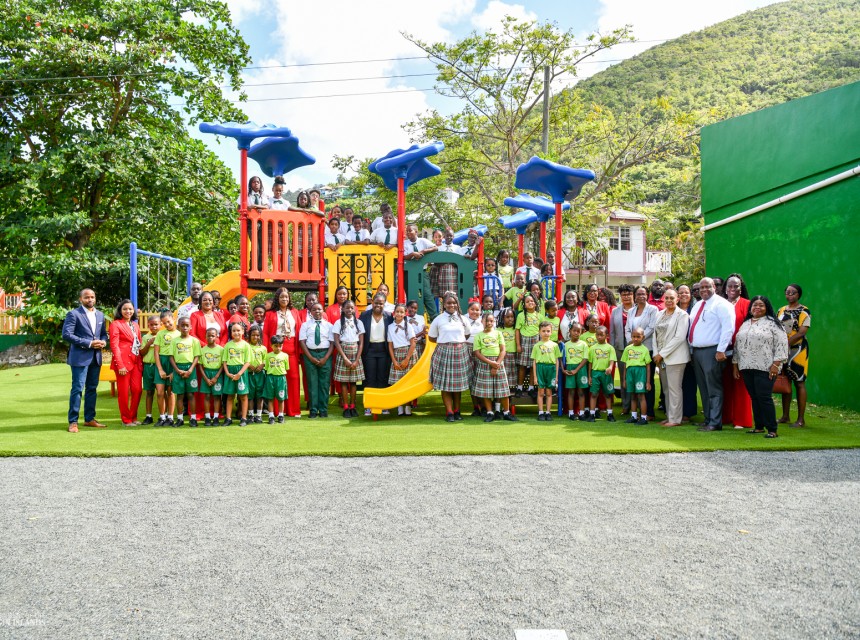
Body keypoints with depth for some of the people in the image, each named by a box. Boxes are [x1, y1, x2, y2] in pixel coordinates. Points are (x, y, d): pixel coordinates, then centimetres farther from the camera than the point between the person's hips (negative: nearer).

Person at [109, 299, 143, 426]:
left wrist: (141, 362, 9)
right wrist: (120, 365, -15)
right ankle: (126, 419, 11)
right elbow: (114, 346, -8)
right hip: (123, 361, -6)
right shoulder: (116, 324, -2)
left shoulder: (135, 325, 17)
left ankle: (133, 417, 16)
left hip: (136, 362, 6)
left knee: (137, 390, 2)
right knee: (123, 392, 1)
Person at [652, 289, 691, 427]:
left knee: (674, 388, -5)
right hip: (661, 357, 6)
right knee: (666, 388, 10)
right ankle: (669, 416, 17)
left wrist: (662, 353, -13)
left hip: (675, 357, -6)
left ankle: (675, 419, 1)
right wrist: (656, 353, 0)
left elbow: (679, 337, -14)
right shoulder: (659, 314, 13)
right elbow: (655, 334, 13)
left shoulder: (682, 315, -6)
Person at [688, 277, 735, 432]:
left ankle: (715, 423, -4)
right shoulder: (697, 305, 19)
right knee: (703, 388, 13)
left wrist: (721, 350, -20)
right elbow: (692, 327, 26)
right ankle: (708, 419, 21)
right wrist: (691, 345, 15)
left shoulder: (721, 304, -6)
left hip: (712, 352, -9)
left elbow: (728, 328, -15)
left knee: (714, 389, -6)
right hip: (696, 351, 9)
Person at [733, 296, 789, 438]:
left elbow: (781, 344, -8)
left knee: (764, 398, -9)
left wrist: (775, 364, -14)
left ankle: (772, 430, -3)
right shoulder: (745, 324, 17)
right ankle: (759, 426, 16)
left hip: (765, 368, -6)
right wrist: (735, 365, 17)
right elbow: (737, 345, 21)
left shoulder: (772, 323, -2)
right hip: (747, 368, 6)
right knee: (754, 398, 8)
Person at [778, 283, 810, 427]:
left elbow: (801, 332, -13)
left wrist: (786, 344, -16)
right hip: (783, 351, 6)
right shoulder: (781, 310, 14)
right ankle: (785, 417, 15)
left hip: (798, 350, -6)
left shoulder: (804, 311, -4)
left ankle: (801, 419, -1)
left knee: (799, 383, -5)